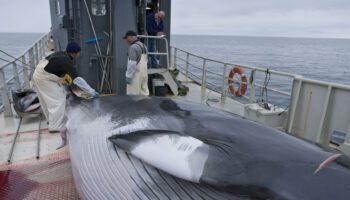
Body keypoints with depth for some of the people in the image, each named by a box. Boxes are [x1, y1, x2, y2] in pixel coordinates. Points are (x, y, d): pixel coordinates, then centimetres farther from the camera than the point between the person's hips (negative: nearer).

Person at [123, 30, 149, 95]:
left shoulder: (133, 47, -15)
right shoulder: (143, 46, 14)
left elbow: (132, 63, -21)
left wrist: (128, 76, -18)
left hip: (136, 75, -9)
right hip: (144, 74, 9)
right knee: (144, 93, 10)